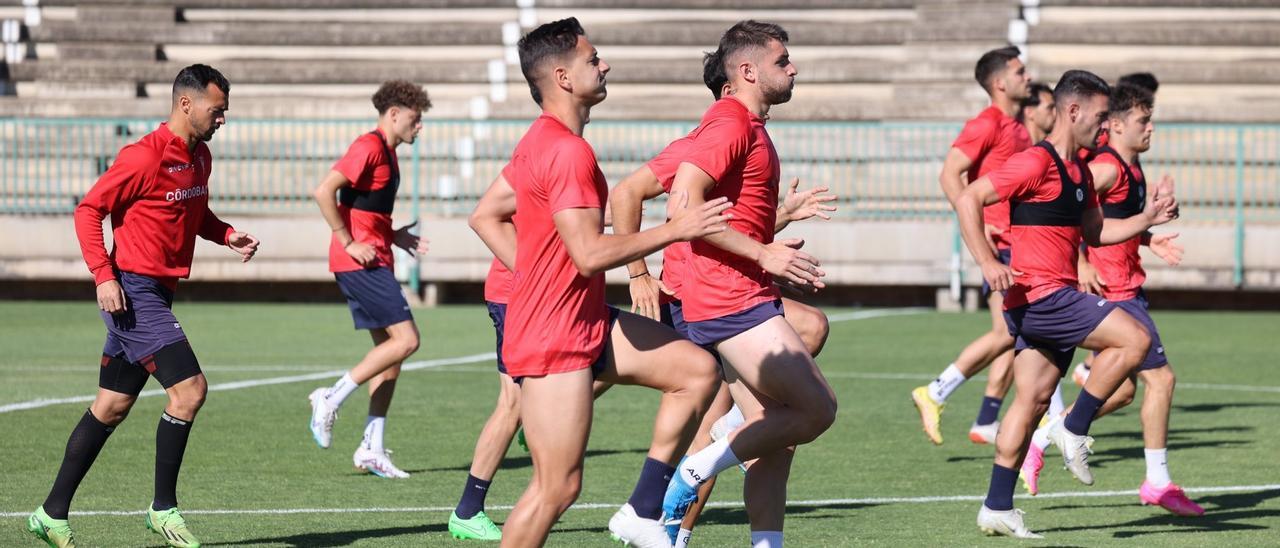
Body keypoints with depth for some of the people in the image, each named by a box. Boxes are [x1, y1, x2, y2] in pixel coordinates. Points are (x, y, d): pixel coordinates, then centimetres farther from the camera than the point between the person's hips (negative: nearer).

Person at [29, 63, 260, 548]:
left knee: (112, 406, 11)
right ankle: (163, 508, -4)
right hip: (133, 292, -9)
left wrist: (227, 235, 7)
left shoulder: (200, 157, 11)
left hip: (158, 293, 9)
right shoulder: (145, 157, -15)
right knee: (189, 389, -14)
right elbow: (89, 210, -12)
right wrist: (104, 276, -19)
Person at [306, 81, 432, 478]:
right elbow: (324, 192, -21)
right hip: (359, 263, -10)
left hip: (373, 262, 10)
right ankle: (331, 400, -8)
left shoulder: (386, 153, 19)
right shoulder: (369, 148, -12)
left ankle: (372, 449, 8)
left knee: (389, 351, 8)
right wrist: (349, 243, -19)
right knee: (405, 339, -14)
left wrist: (393, 236, 14)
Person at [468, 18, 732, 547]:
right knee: (557, 487, -7)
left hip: (588, 321, 10)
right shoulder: (569, 151, -20)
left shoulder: (542, 141, 12)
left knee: (697, 370, 8)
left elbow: (485, 215, 20)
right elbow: (590, 254, -26)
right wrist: (675, 229, -19)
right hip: (556, 340, -10)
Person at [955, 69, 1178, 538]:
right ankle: (1074, 430, -6)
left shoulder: (1078, 169, 17)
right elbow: (968, 199, -17)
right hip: (1039, 294, -10)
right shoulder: (1037, 162, -13)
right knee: (1134, 339, -14)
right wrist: (987, 262, -24)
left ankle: (998, 508, 11)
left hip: (1053, 301, 10)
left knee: (1033, 400, 9)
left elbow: (1094, 232, 28)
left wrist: (1146, 219, 14)